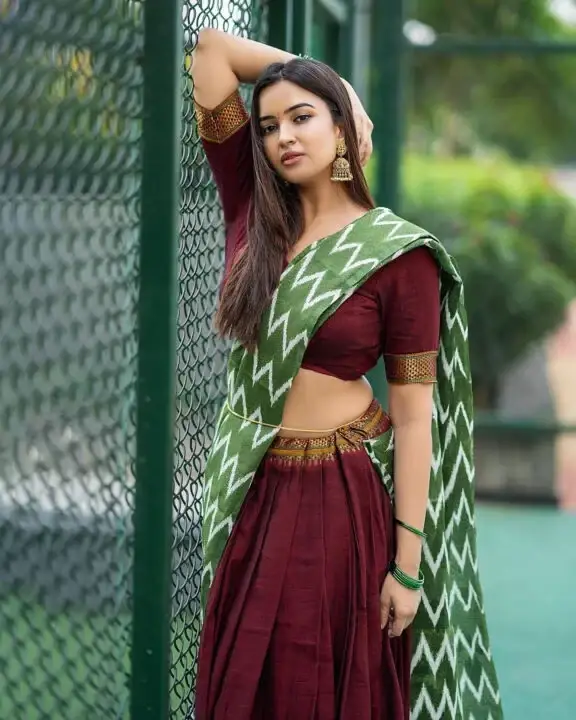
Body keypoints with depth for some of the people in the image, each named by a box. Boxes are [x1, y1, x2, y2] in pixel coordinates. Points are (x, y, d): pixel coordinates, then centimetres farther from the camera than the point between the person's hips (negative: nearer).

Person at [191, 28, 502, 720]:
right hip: (247, 493, 4)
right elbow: (212, 48, 2)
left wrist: (408, 562, -13)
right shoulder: (253, 211, 1)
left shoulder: (398, 254, -10)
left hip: (343, 501, -4)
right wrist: (322, 77, 5)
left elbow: (414, 416, -11)